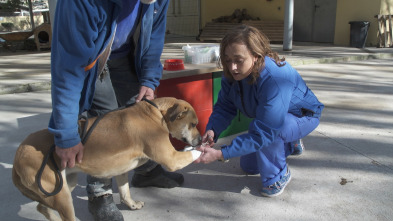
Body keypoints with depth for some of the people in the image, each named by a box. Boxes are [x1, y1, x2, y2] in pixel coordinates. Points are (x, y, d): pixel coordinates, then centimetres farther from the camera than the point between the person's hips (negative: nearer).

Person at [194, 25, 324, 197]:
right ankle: (290, 144, 36)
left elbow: (264, 132, -45)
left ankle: (278, 175, -10)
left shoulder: (275, 78, -43)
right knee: (248, 167, 13)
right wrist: (212, 130, -36)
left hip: (303, 116, -7)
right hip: (270, 117, 7)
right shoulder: (231, 73, -20)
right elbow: (224, 106, -14)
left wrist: (221, 154, -48)